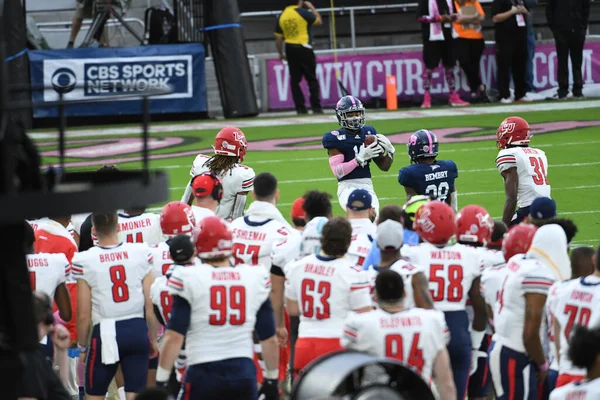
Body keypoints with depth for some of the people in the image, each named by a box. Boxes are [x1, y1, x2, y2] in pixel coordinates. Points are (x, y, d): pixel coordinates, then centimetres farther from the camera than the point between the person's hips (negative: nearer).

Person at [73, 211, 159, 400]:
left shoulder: (84, 261, -7)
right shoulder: (141, 253, -2)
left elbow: (84, 315, -5)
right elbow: (150, 306, 1)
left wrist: (82, 346, 10)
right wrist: (153, 339, 14)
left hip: (105, 333, -2)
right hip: (137, 330, 2)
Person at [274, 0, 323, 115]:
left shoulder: (281, 16, 5)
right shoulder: (302, 12, -9)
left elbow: (278, 39, 7)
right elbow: (319, 21, 3)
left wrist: (281, 54, 19)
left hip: (290, 49, 4)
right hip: (304, 48, -4)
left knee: (295, 80, 7)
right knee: (311, 79, 2)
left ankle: (300, 108, 4)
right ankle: (316, 107, -3)